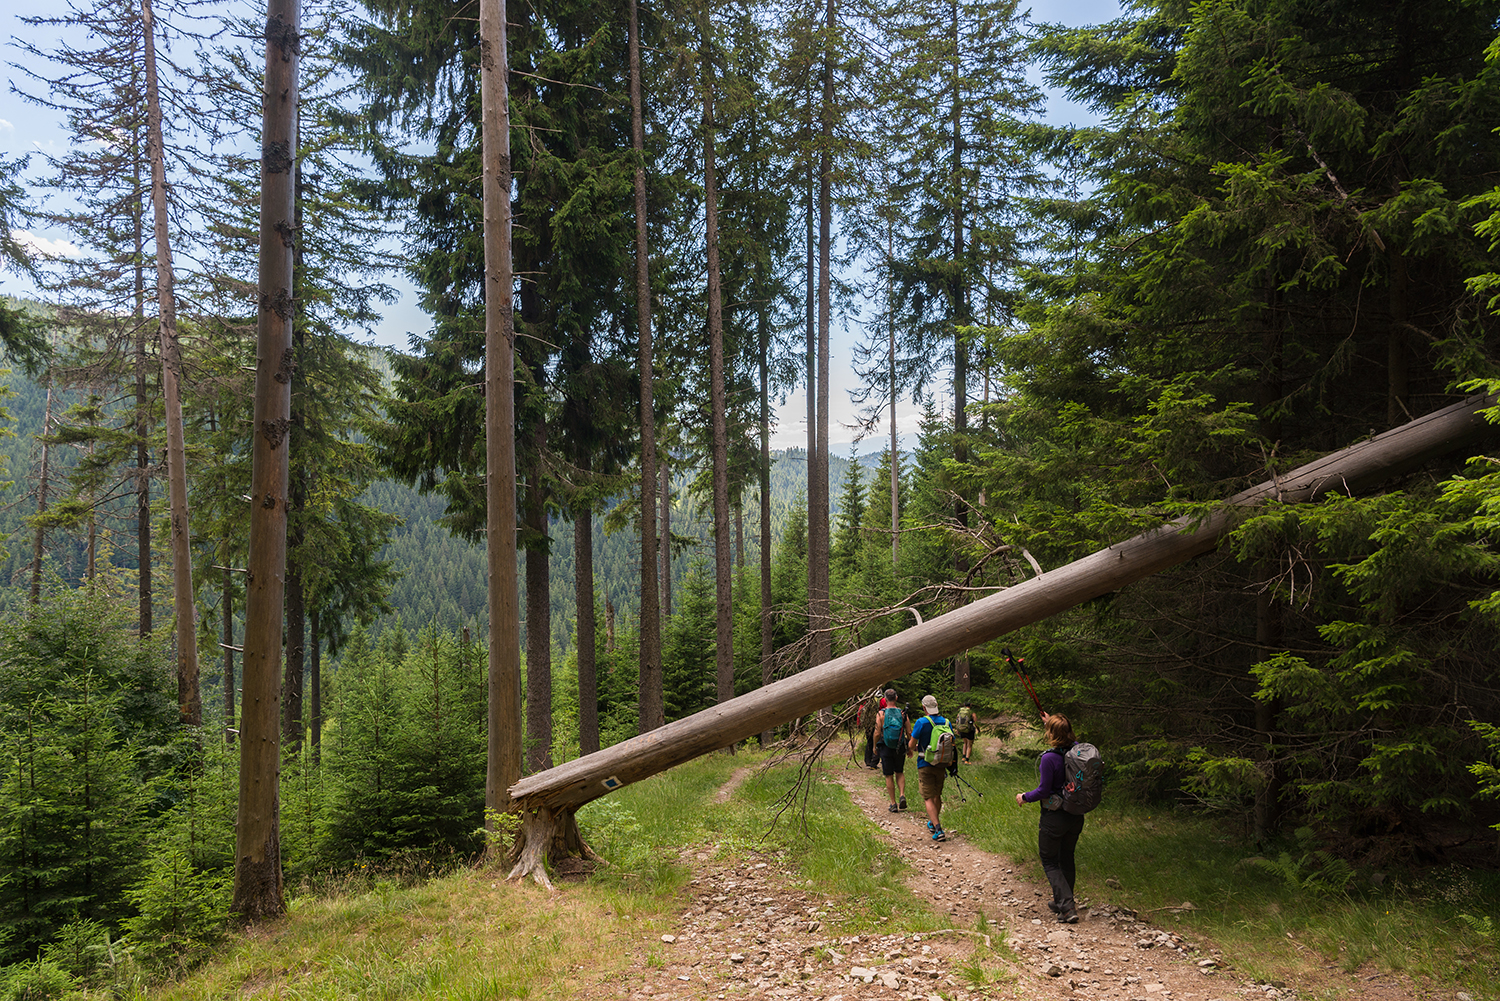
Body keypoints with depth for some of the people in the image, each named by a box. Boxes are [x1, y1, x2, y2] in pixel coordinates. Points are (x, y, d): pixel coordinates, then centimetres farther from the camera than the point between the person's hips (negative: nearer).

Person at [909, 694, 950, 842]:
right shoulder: (946, 722, 1)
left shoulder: (921, 722, -13)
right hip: (941, 764, 5)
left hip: (925, 765, -5)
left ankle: (938, 830, -14)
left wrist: (916, 747, 13)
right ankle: (933, 823, 38)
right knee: (937, 795, 21)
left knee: (928, 798, -2)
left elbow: (912, 745, -10)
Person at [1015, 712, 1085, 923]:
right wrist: (1051, 723, 32)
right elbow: (1068, 740, 23)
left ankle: (1068, 906, -4)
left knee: (1050, 862, 8)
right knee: (1067, 859, 22)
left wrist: (1024, 797, -1)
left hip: (1054, 817, -7)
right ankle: (1061, 901, 34)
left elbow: (1043, 791, -18)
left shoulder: (1049, 758, -23)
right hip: (1076, 816, 7)